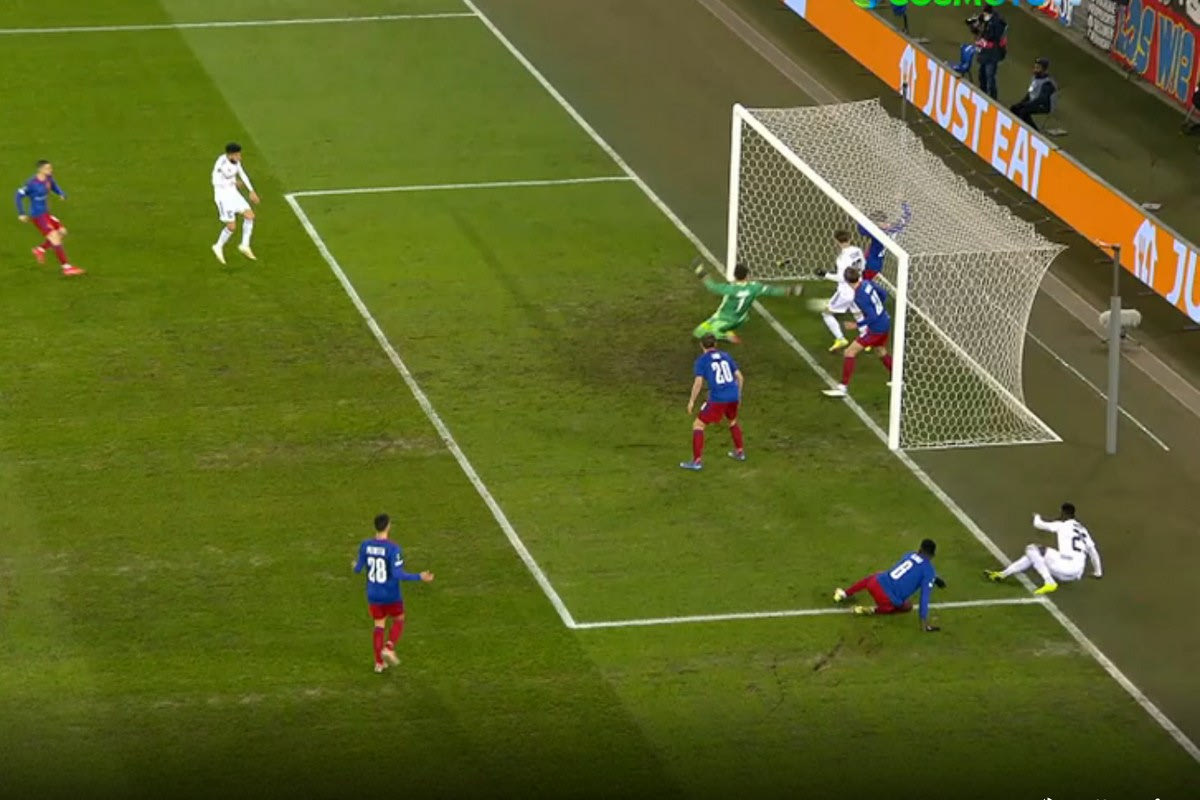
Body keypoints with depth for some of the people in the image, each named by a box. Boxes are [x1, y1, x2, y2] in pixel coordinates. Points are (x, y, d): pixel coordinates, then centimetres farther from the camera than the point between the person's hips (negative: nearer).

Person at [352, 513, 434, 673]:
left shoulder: (365, 545, -7)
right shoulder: (393, 548, -22)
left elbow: (358, 569, 1)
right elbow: (397, 574, -25)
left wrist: (356, 566, 26)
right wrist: (420, 577, -18)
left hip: (373, 594, 4)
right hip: (391, 595, -4)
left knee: (379, 625, 16)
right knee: (399, 621, 19)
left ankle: (379, 662, 14)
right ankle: (389, 648, -4)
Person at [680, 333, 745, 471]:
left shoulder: (702, 360, -1)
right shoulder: (725, 356, 13)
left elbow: (698, 383, -11)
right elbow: (740, 377, 13)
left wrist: (691, 401, -1)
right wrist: (738, 395, 26)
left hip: (717, 399, -5)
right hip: (733, 396, 5)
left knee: (698, 425, 4)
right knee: (732, 421, 34)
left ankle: (696, 461, -3)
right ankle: (740, 452, 44)